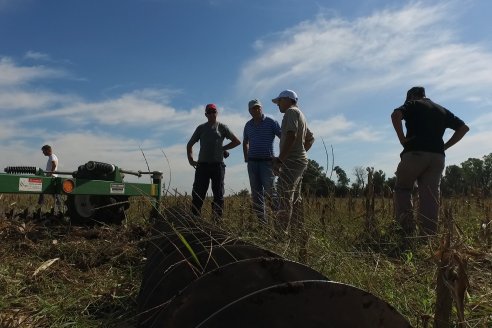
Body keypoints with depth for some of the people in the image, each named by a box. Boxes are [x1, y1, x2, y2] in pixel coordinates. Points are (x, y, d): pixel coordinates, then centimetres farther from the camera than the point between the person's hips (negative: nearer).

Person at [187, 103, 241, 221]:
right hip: (202, 165, 1)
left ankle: (218, 219, 8)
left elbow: (237, 141, 10)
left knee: (218, 194, 3)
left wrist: (223, 148, 2)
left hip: (217, 165, -1)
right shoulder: (201, 128, 12)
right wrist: (190, 159, 5)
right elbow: (189, 144, 18)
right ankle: (194, 217, 4)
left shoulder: (222, 127, 7)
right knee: (198, 193, -1)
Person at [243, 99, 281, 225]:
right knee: (256, 193, 4)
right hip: (252, 162, 5)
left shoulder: (271, 122, -2)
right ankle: (262, 221, 9)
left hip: (267, 161, -4)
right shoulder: (248, 125, 12)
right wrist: (246, 158, 16)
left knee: (269, 189, -13)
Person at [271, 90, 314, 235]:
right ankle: (298, 230, 15)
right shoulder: (300, 115, 24)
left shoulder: (291, 112, -7)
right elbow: (310, 138, 32)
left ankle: (281, 231, -18)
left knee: (284, 196, -14)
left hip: (291, 161, -10)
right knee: (295, 197, 11)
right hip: (299, 160, 10)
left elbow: (291, 136, -21)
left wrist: (279, 159, -23)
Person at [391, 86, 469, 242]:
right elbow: (464, 127, 21)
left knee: (402, 188, 11)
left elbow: (395, 115, -13)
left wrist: (402, 138, -7)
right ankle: (429, 237, -3)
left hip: (415, 153, -4)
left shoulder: (412, 105, 9)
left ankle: (408, 229, -8)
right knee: (430, 197, 3)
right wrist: (444, 146, 15)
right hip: (437, 157, 4)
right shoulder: (442, 110, 24)